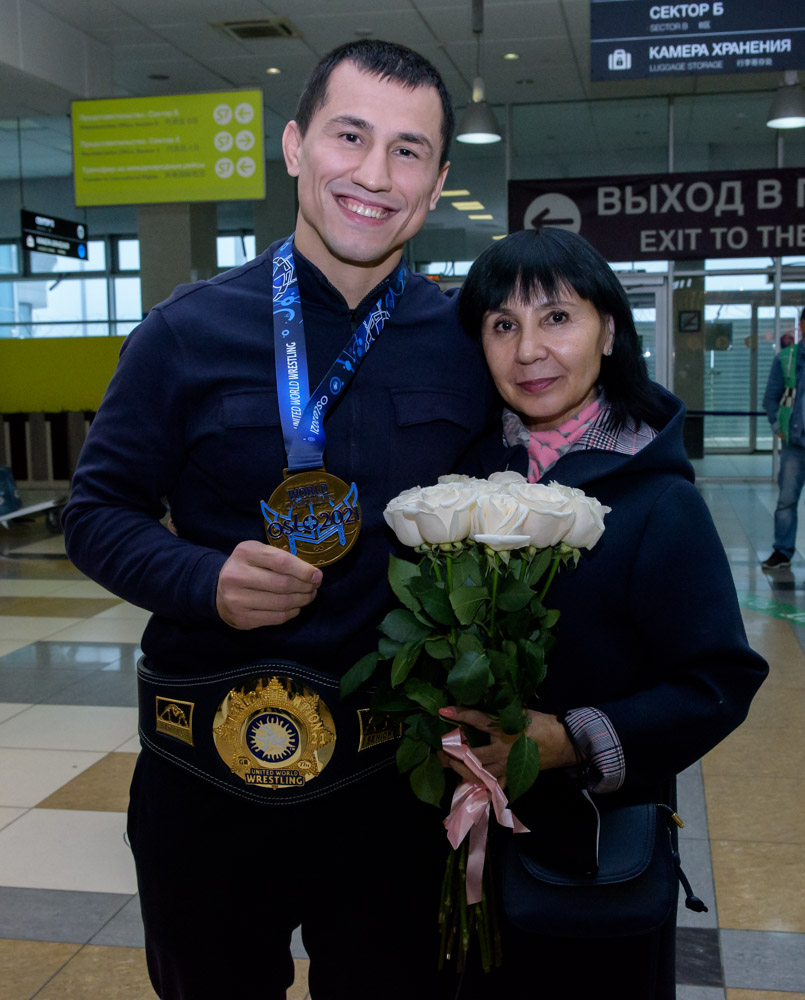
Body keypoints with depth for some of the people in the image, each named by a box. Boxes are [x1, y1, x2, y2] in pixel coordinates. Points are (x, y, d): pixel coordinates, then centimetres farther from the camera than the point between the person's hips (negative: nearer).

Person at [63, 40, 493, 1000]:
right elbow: (96, 511, -2)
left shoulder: (466, 344, -2)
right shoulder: (190, 329, -7)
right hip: (208, 771, 0)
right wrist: (207, 579, -21)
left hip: (393, 771, 1)